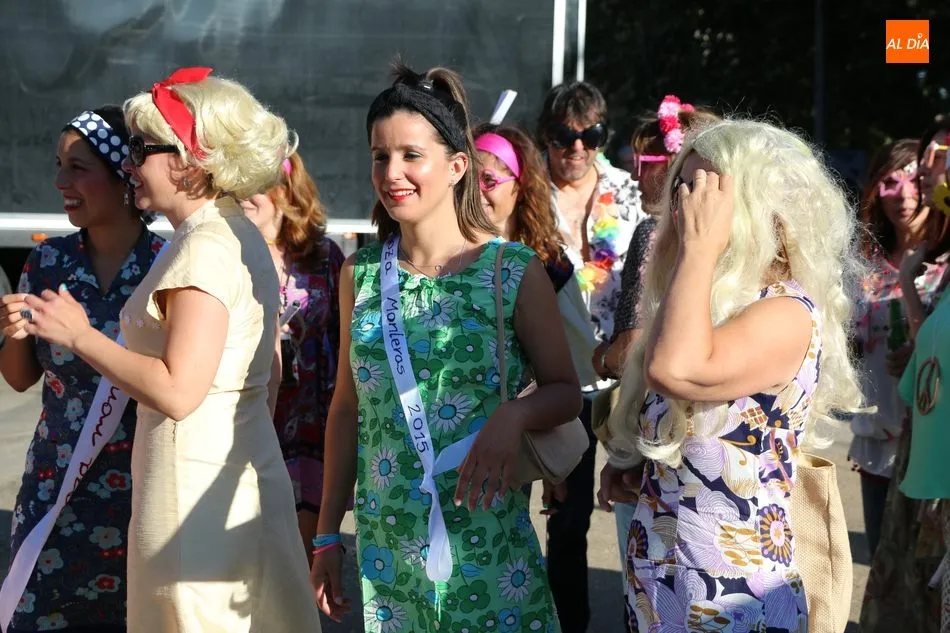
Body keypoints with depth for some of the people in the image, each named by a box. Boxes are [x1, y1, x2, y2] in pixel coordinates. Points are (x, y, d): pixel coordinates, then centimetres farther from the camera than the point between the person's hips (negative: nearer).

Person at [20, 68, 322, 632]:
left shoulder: (205, 248, -16)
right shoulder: (243, 237, 13)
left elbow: (176, 391, -22)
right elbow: (270, 375, 17)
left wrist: (80, 336, -12)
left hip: (197, 492, -10)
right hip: (248, 474, 10)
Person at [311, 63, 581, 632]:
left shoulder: (515, 270, -6)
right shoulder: (360, 273, 4)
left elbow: (565, 392, -1)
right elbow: (347, 406, 10)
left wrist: (513, 416, -23)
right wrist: (328, 534, 10)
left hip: (487, 537, -3)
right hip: (386, 542, 3)